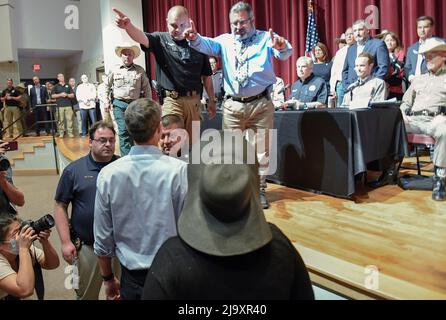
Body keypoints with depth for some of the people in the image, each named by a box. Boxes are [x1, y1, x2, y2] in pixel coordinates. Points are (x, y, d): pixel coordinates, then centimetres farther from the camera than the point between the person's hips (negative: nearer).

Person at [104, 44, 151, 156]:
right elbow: (107, 86, 16)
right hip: (119, 104, 0)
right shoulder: (115, 71, 6)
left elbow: (146, 88, 7)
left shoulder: (140, 70, 4)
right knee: (123, 131, -7)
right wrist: (106, 102, 11)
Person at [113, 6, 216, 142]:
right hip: (171, 100, -3)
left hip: (194, 101, 3)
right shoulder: (160, 40, 0)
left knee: (192, 142, 12)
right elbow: (141, 38, -21)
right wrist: (128, 25, -43)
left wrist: (212, 100, 11)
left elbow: (206, 75, 11)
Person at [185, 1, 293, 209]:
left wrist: (282, 46, -37)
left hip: (261, 104, -1)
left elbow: (284, 54, -12)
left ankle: (259, 190, 19)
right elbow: (208, 45, -8)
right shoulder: (225, 41, 10)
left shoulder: (265, 38, 5)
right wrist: (194, 38, -31)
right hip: (232, 105, 2)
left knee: (261, 150, 5)